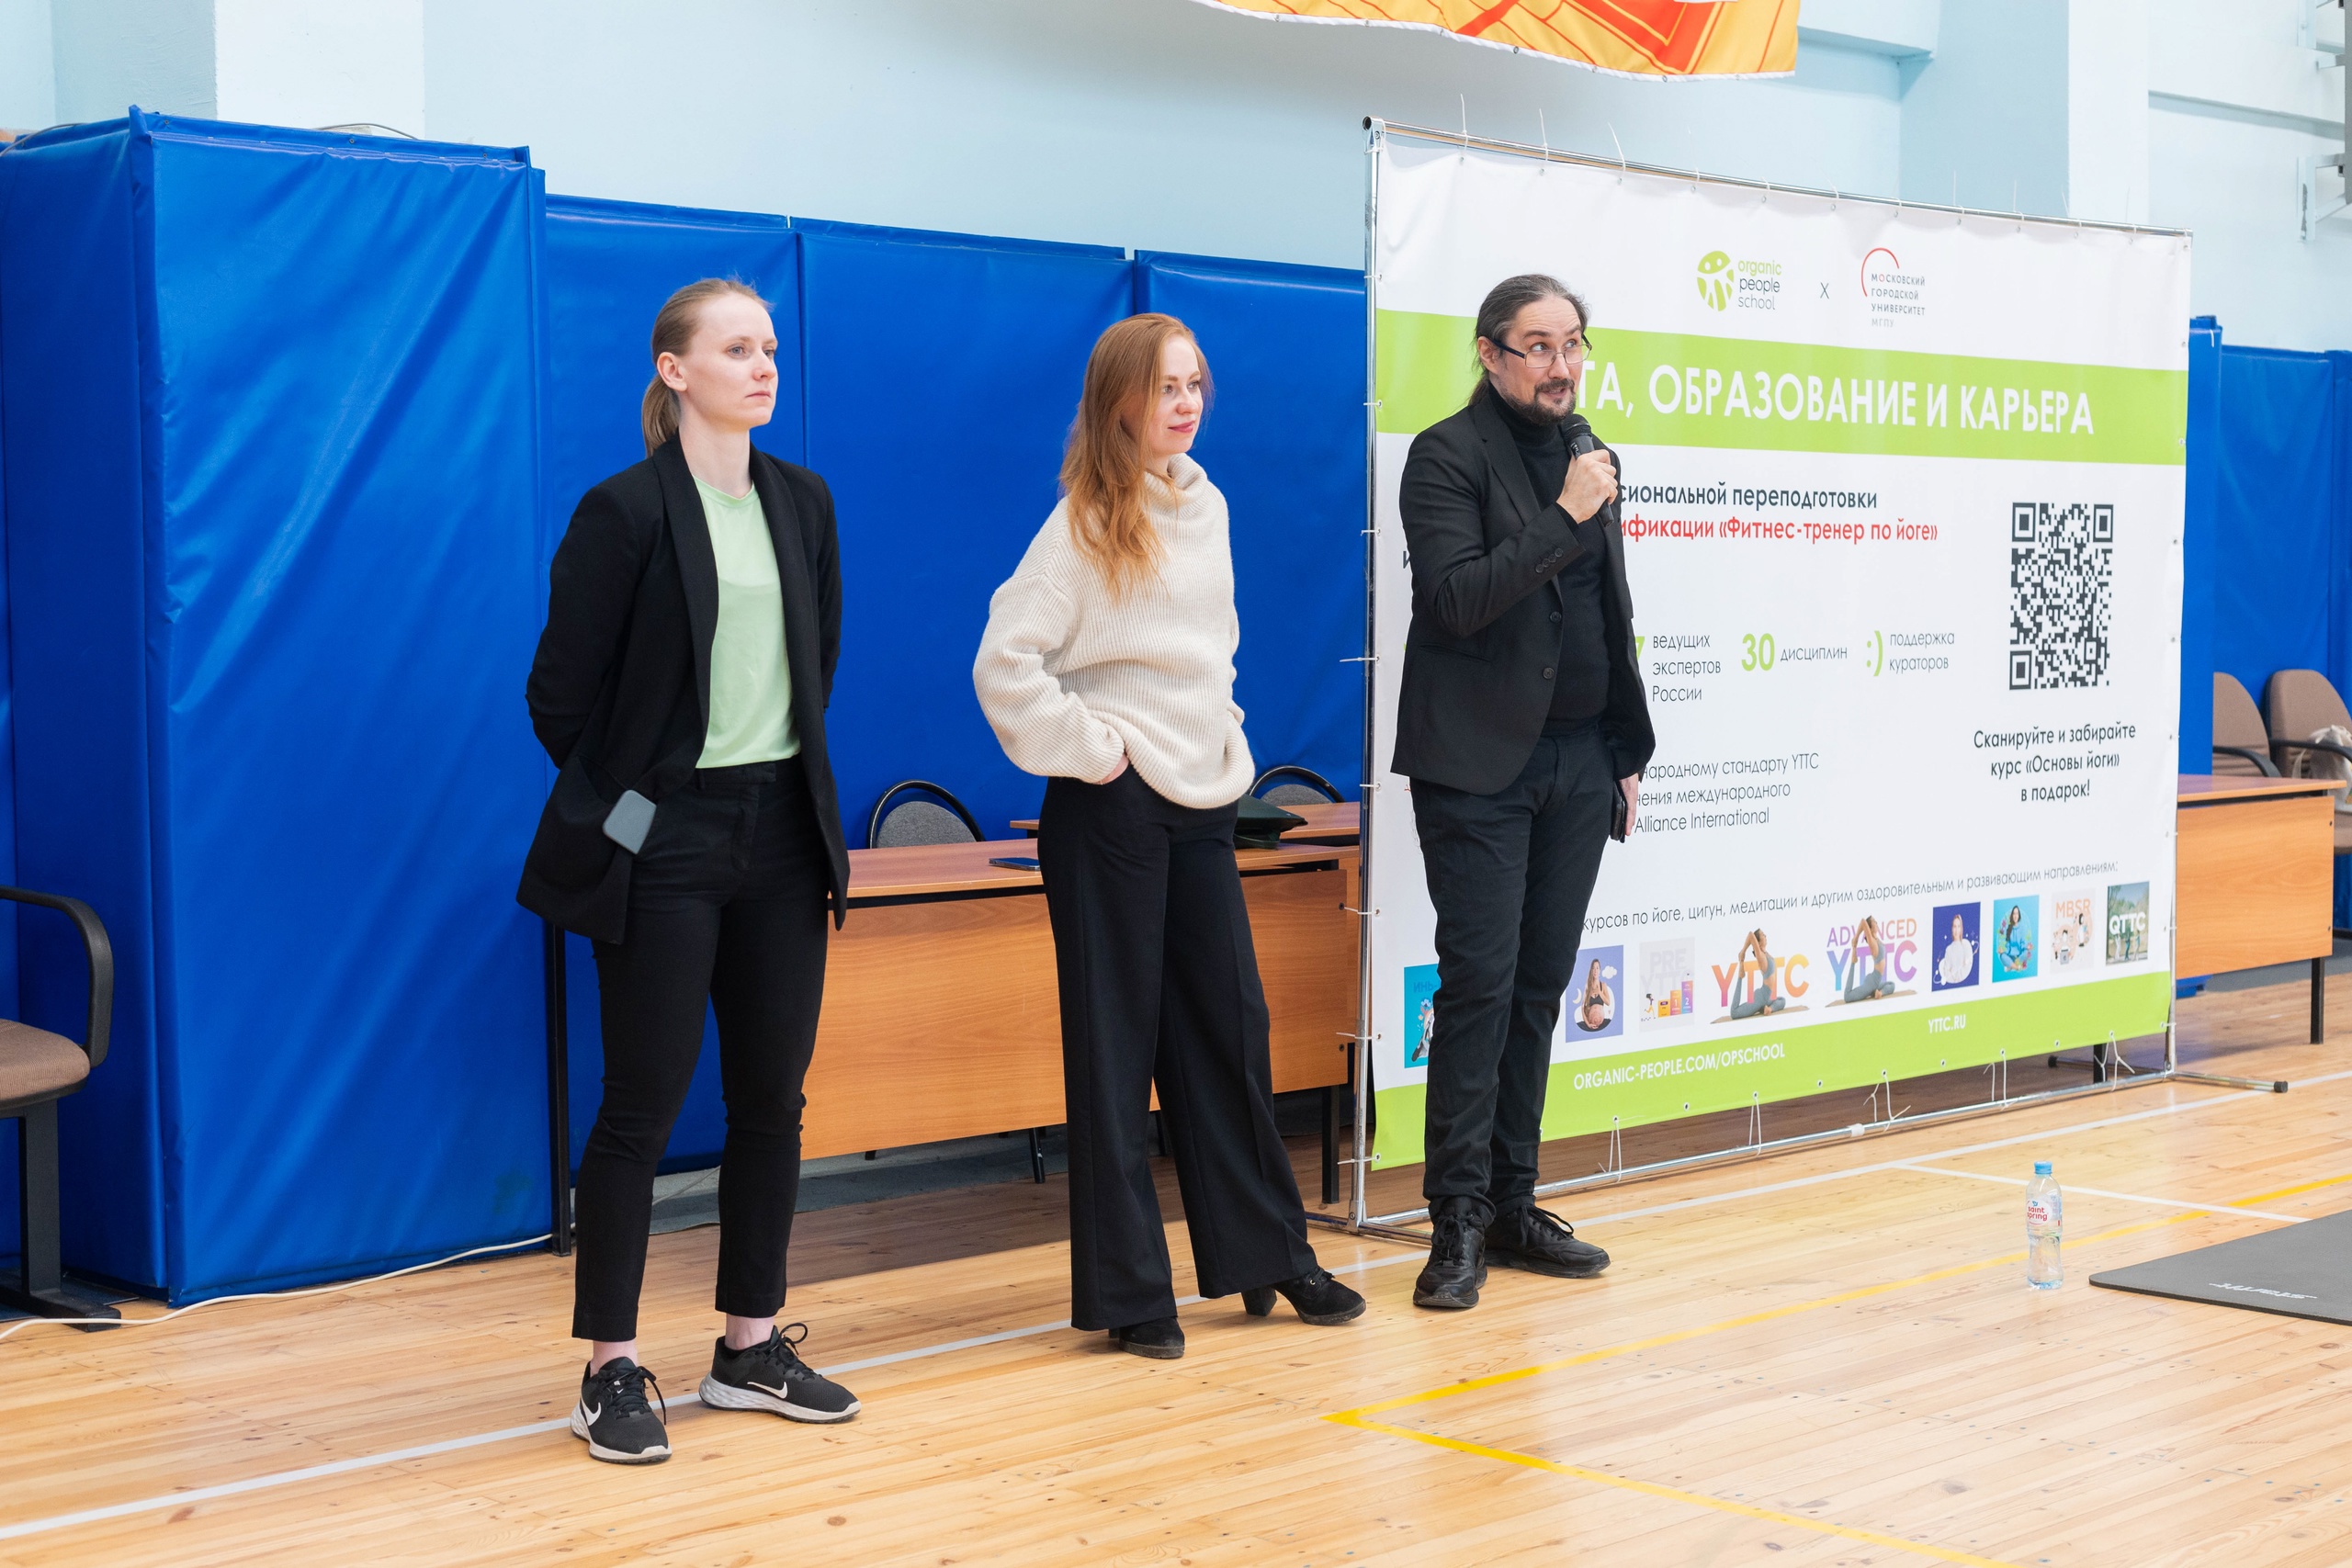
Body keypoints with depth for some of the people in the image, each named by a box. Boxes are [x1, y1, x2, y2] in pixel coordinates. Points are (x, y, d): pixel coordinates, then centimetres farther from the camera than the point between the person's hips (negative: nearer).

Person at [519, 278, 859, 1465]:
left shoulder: (802, 503, 9)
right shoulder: (625, 511, -8)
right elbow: (561, 690, -6)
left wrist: (794, 779, 15)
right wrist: (621, 802, -2)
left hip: (782, 834, 6)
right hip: (664, 842, -6)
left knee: (773, 1097, 9)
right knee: (642, 1103, -2)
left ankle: (751, 1346, 21)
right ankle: (610, 1370, 6)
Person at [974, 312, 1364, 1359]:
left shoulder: (1206, 508, 10)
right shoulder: (1085, 526, -11)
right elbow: (1005, 664, -18)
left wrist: (1223, 740, 14)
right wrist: (1084, 745, -12)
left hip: (1202, 803, 6)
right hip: (1113, 810, -6)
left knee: (1232, 1026, 10)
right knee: (1116, 1044, 0)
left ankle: (1268, 1255, 22)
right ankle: (1128, 1291, 7)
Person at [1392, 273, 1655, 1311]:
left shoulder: (1585, 453, 15)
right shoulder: (1449, 456, -6)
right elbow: (1457, 600, -19)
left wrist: (1625, 752, 17)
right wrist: (1564, 516, -21)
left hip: (1576, 760, 7)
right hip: (1480, 764, -6)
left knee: (1539, 988, 9)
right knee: (1479, 986, -8)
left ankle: (1513, 1207, 16)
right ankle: (1458, 1224, -2)